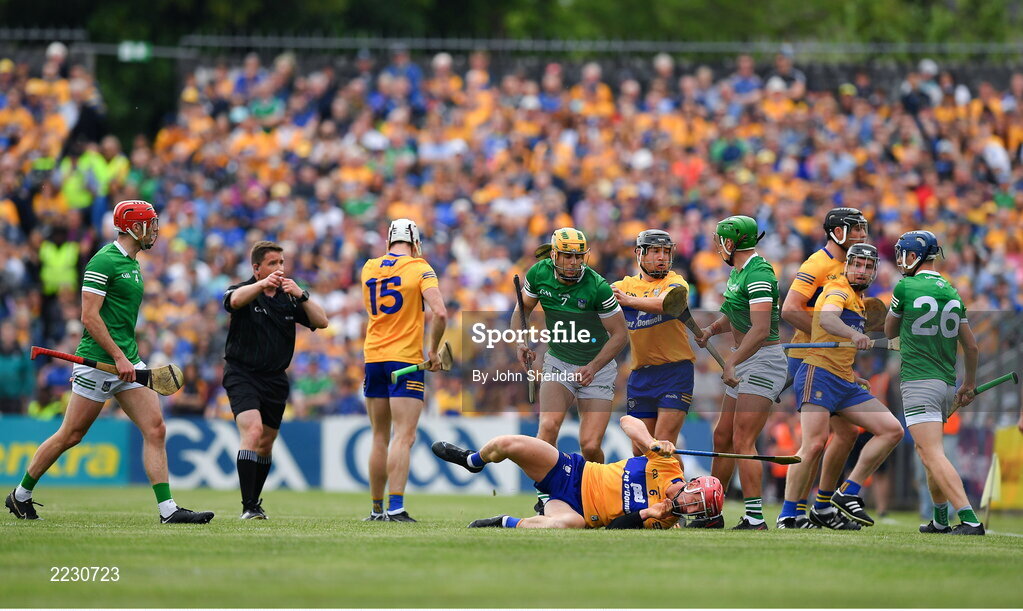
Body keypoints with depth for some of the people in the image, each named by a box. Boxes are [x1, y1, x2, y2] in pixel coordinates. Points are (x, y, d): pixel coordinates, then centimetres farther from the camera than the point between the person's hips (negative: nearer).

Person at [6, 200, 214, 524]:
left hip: (127, 362, 8)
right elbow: (89, 316, -18)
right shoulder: (104, 261, -13)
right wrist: (118, 357, -21)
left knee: (155, 429, -4)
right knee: (70, 435, 0)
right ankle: (21, 495, 15)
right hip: (98, 362, -8)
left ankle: (168, 509, -8)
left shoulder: (132, 264, 16)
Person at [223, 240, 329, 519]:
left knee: (266, 444, 12)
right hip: (242, 374, -5)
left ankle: (254, 501, 29)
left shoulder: (289, 297, 6)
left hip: (275, 379, 5)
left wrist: (301, 295, -21)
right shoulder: (246, 291, -6)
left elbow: (321, 321, -5)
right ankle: (248, 507, -24)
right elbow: (235, 299, -31)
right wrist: (263, 284, -49)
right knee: (253, 431, -23)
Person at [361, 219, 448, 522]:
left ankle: (377, 508, 16)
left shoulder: (369, 268, 9)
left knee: (380, 438, 12)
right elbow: (440, 313, -17)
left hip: (373, 358, 5)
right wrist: (434, 349, -3)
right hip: (406, 359, -5)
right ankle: (395, 507, -21)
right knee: (404, 437, -10)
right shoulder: (420, 269, -5)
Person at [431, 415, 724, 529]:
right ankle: (472, 460, 24)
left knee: (572, 522, -44)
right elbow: (628, 421, -7)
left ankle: (508, 523, -15)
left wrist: (644, 515, -31)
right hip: (574, 473, 3)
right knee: (508, 444, -15)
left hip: (578, 510, -3)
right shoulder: (668, 466, -7)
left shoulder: (662, 521, -12)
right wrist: (653, 444, -26)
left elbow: (615, 531, -16)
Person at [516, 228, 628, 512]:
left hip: (597, 369, -2)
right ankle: (545, 497, -12)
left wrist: (593, 367, -20)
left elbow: (620, 334, -10)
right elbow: (521, 310, 9)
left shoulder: (597, 287, -20)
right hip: (558, 364, 2)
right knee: (548, 425, -24)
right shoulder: (539, 274, -9)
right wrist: (521, 344, -9)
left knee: (590, 446, -10)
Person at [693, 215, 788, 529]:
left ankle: (755, 519, -16)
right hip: (744, 362, 10)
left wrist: (731, 362, -35)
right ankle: (712, 513, 23)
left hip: (763, 360, -10)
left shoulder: (759, 274, -19)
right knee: (722, 437, 13)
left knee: (742, 442, -15)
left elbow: (761, 330, -29)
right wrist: (711, 330, 9)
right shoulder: (737, 271, 13)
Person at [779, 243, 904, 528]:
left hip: (845, 384, 9)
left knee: (892, 431, 0)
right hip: (819, 374, -9)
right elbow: (827, 318, -29)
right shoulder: (839, 291, -5)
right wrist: (854, 334, -47)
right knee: (815, 444, -21)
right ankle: (787, 517, -16)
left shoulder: (857, 298, 24)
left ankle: (847, 494, 1)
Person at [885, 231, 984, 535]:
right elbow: (972, 346, 16)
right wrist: (969, 384, 28)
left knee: (933, 455, -14)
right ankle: (940, 521, 29)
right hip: (947, 384, 7)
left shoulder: (905, 287, -6)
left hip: (919, 381, -7)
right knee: (926, 449, 23)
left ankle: (970, 520, -28)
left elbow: (890, 331, 9)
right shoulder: (952, 292, 12)